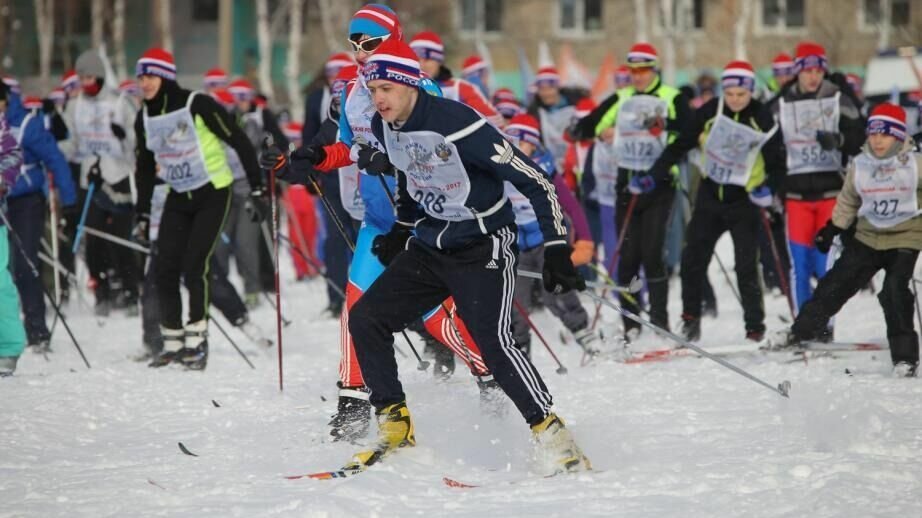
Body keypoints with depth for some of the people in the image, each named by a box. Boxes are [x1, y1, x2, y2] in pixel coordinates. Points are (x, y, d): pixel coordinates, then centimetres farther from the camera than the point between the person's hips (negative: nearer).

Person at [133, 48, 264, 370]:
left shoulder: (197, 105, -16)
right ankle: (173, 342, 7)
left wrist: (256, 186, -14)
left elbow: (238, 141, -13)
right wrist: (142, 214, 12)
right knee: (165, 270, -2)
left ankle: (196, 341, -7)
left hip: (212, 195, -6)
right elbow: (145, 168, 15)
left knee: (193, 267, -15)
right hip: (178, 199, 6)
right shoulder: (145, 119, 3)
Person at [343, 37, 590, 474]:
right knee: (364, 319, -3)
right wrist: (401, 229, 24)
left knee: (493, 343, -22)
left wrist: (556, 249, -24)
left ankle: (555, 439, -14)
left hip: (484, 249, -7)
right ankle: (394, 424, 8)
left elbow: (533, 180, -22)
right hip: (428, 247, 7)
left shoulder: (455, 124, -26)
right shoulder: (384, 127, -3)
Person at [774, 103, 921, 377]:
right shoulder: (859, 166, 0)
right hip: (868, 236, 4)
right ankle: (803, 330, 24)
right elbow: (848, 201, 14)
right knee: (836, 283, 6)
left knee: (895, 291, -19)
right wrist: (832, 228, 13)